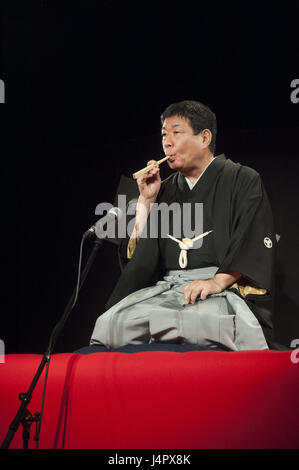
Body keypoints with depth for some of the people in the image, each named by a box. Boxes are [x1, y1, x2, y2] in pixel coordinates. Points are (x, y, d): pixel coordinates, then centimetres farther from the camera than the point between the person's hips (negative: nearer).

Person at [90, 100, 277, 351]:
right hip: (167, 288, 5)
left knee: (195, 321, -39)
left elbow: (257, 241, -6)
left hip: (226, 290, -4)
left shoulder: (243, 180, 7)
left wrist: (218, 281, -21)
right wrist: (147, 200, 9)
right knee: (114, 321, -24)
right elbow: (138, 253, 18)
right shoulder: (166, 190, 23)